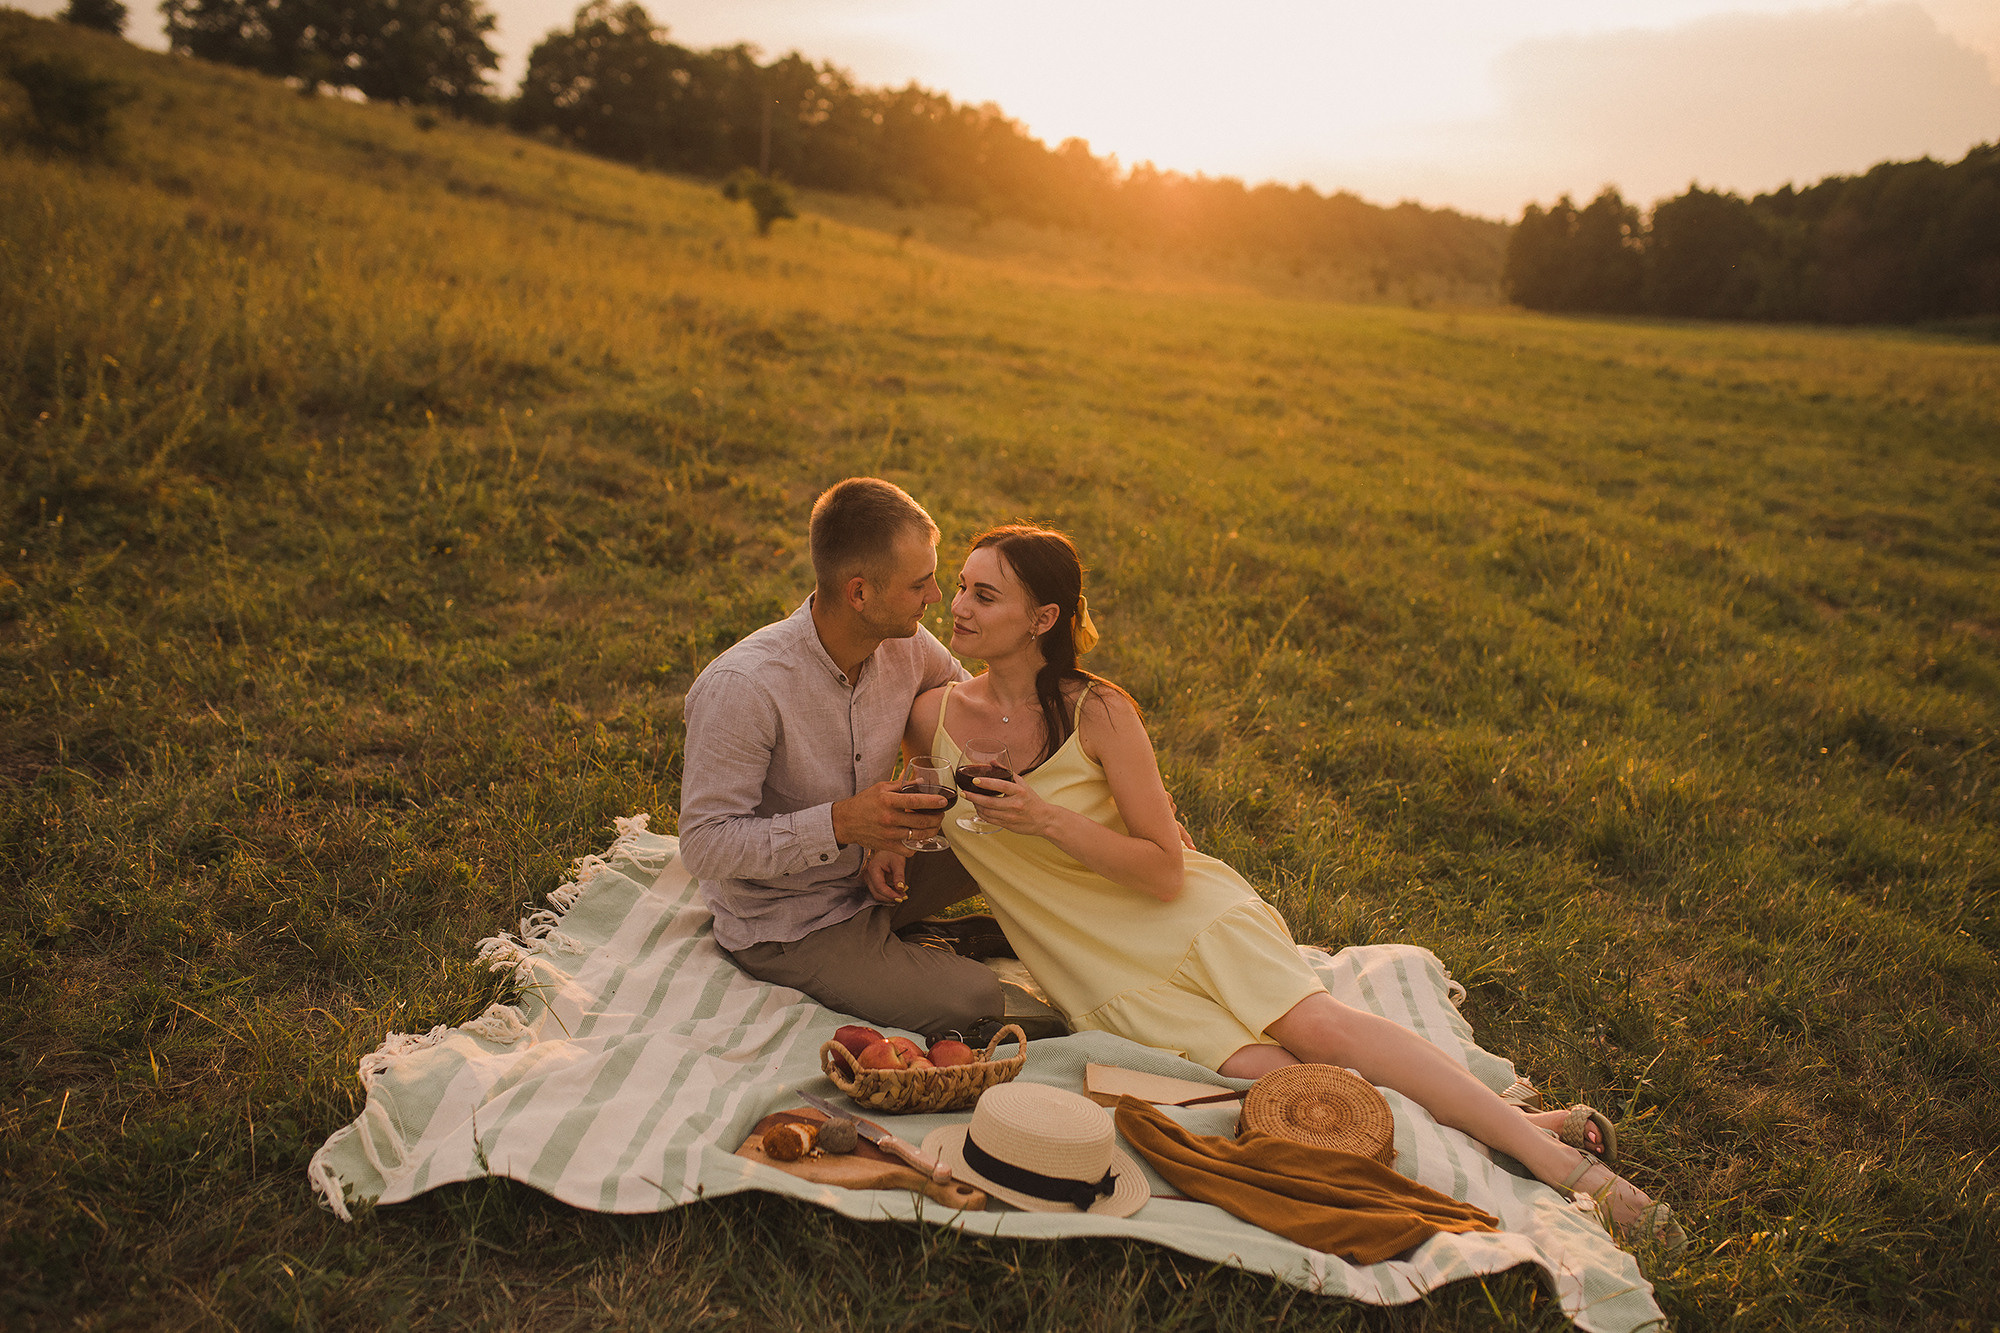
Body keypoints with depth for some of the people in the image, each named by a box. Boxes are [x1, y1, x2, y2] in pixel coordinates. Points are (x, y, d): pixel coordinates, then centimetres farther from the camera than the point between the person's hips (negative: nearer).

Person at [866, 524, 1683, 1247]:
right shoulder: (933, 716, -6)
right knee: (1268, 1076, -22)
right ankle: (1463, 1132, -9)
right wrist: (888, 838, -3)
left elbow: (1166, 872, -10)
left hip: (1179, 917, -1)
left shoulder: (1097, 713, -13)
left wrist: (1046, 819, -22)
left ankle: (1539, 1144, -13)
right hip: (1098, 969, 1)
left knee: (1314, 1022, -23)